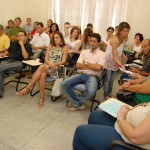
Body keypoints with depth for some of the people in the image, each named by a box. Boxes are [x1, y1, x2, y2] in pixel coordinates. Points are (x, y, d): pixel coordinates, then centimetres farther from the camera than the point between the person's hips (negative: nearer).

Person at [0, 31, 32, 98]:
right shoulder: (14, 43, 23)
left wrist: (22, 45, -10)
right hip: (8, 60, 5)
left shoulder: (28, 46, 7)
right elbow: (8, 52, 34)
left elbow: (25, 57, -11)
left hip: (18, 63, -4)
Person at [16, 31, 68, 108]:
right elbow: (46, 59, 10)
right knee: (42, 74, -36)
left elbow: (63, 61, -1)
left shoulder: (64, 48, 9)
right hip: (47, 67, 3)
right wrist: (50, 64, -12)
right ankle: (41, 97, -30)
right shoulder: (50, 47, 21)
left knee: (42, 67, -35)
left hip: (57, 69, -3)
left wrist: (55, 64, -20)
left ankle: (27, 88, -34)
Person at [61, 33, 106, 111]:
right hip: (80, 74, 4)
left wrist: (85, 63, 0)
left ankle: (76, 102, -3)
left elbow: (98, 67, -11)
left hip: (92, 76, -3)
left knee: (91, 92, -35)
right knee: (64, 84, -18)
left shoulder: (102, 54, 6)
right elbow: (78, 65, 4)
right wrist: (92, 66, -2)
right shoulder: (84, 51, 16)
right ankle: (79, 104, -6)